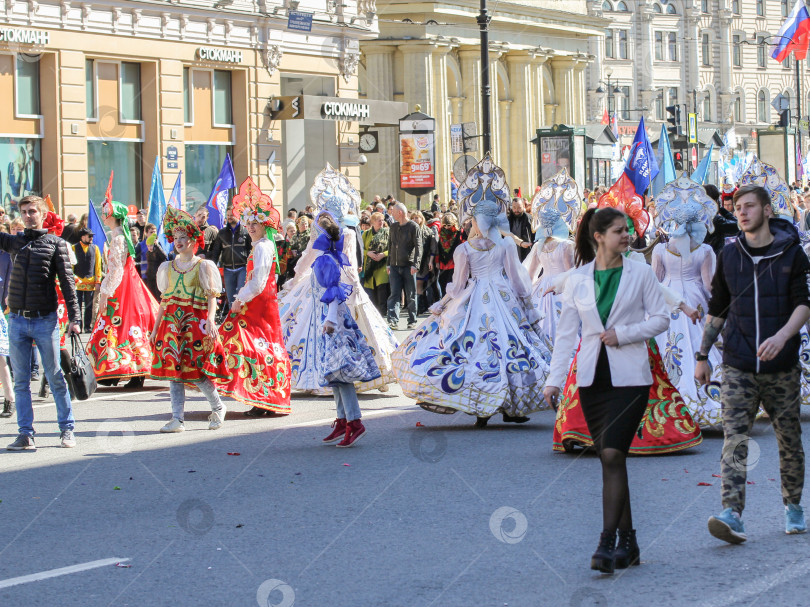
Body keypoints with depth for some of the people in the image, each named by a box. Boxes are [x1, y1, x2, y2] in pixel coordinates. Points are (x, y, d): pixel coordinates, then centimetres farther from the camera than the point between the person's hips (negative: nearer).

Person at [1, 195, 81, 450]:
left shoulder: (55, 243, 2)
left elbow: (67, 282, -1)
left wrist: (74, 318, -7)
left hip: (45, 320, -3)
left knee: (55, 377, 3)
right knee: (21, 380, 3)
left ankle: (67, 429, 13)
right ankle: (26, 434, 6)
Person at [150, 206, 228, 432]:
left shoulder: (203, 266, 2)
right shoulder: (168, 267, 15)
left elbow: (212, 297, -4)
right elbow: (164, 301, 17)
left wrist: (210, 320, -18)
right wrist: (155, 328, 13)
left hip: (196, 322, -5)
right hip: (172, 323, 5)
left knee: (197, 371, -9)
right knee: (173, 370, -2)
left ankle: (218, 407, 15)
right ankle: (178, 419, 1)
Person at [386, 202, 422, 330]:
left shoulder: (413, 227, -4)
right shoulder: (393, 227, 14)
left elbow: (418, 247, -8)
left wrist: (415, 264, -18)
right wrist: (389, 264, 14)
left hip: (408, 266, -4)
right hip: (395, 266, 4)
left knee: (411, 296, 3)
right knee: (394, 294, -5)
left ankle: (412, 321, 11)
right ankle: (393, 321, -10)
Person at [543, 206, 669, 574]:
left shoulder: (640, 274, 2)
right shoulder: (577, 280, 6)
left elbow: (661, 318, 4)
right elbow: (566, 332, 7)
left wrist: (624, 333, -11)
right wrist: (554, 380, 1)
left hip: (630, 376, -3)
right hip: (592, 377, 3)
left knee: (613, 455, -15)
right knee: (610, 459, 6)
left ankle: (608, 543, -15)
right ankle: (628, 542, 15)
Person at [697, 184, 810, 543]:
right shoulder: (729, 255, 9)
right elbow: (717, 310, 17)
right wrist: (702, 355, 15)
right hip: (738, 367, 1)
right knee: (734, 438, -12)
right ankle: (732, 514, -21)